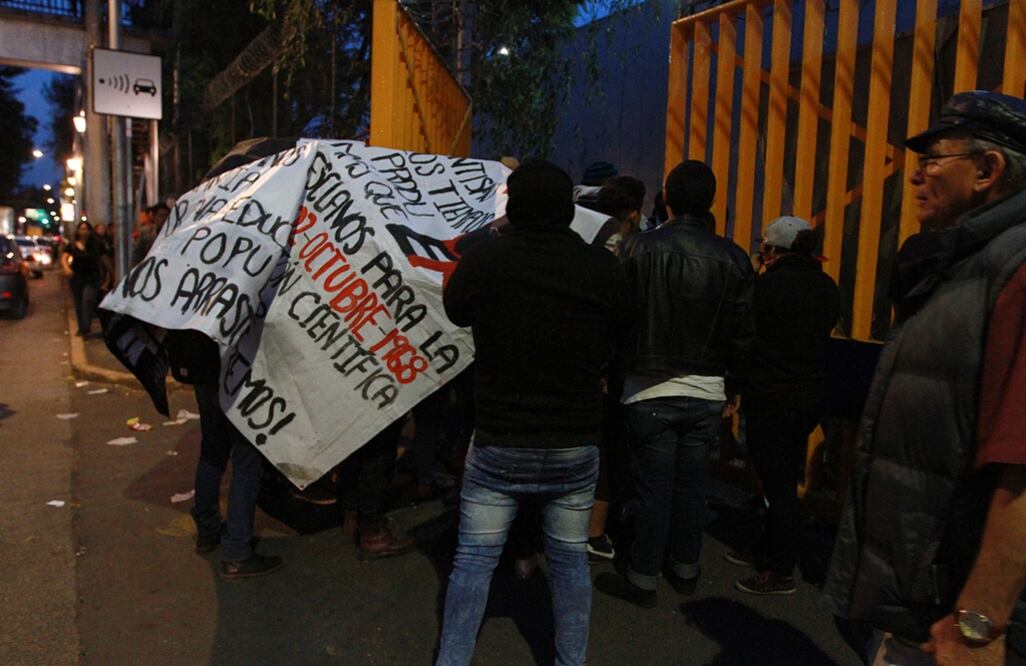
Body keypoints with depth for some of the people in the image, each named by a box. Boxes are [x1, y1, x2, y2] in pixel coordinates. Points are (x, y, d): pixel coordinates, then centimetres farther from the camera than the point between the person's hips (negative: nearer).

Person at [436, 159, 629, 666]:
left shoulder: (483, 257, -11)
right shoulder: (603, 268, -7)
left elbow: (455, 310, 9)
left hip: (497, 443, -1)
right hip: (576, 445, 2)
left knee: (473, 560, 11)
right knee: (570, 561, 17)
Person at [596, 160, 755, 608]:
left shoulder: (639, 248, -10)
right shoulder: (732, 259, -2)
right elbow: (742, 333, 2)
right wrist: (736, 387, 14)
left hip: (651, 391, -3)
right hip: (707, 392, 3)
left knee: (654, 487, 6)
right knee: (691, 485, 15)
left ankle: (643, 578, 17)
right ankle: (686, 569, 30)